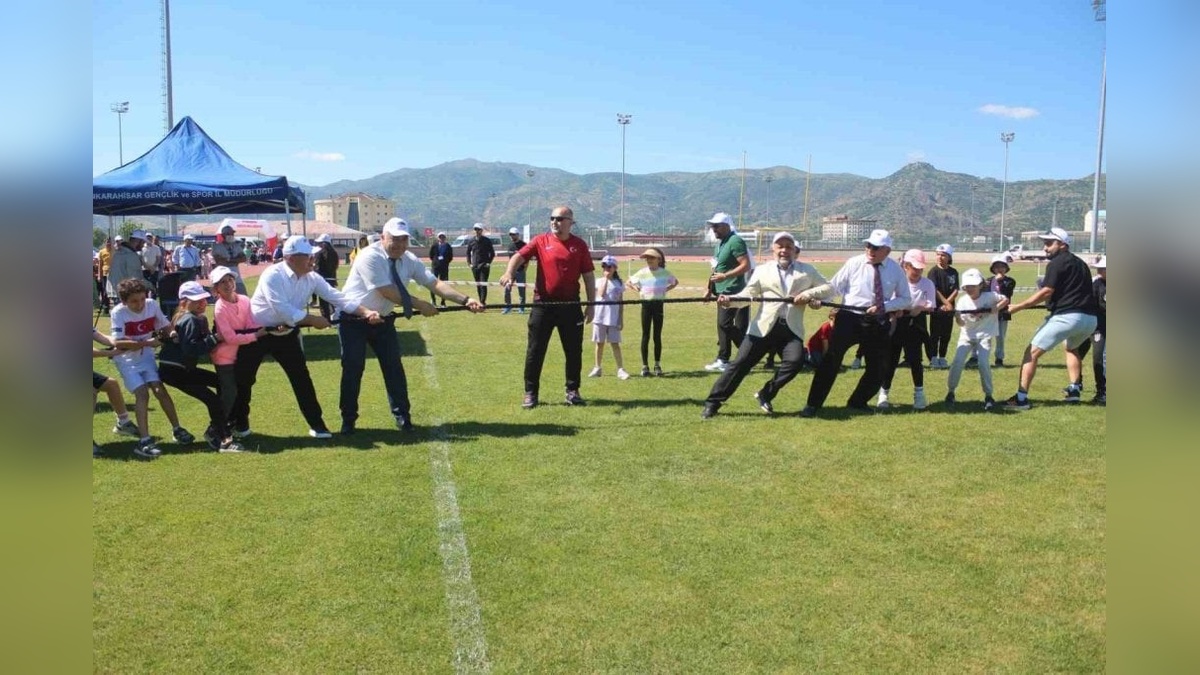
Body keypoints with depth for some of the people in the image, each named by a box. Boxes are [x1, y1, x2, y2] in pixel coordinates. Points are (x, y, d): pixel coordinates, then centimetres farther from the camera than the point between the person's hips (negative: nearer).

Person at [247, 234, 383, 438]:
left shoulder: (312, 278, -6)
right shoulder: (272, 275, -24)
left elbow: (337, 298, -11)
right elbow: (282, 310, -32)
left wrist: (366, 312, -23)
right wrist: (313, 320, -27)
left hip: (286, 335, 5)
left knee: (301, 377, -1)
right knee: (244, 378, 7)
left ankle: (316, 424, 7)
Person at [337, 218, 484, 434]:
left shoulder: (409, 260, -6)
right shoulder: (370, 256, -25)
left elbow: (434, 283, -15)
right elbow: (386, 291, -29)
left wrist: (465, 300, -27)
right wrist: (419, 305, -27)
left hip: (382, 319, 5)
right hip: (353, 319, -5)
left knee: (393, 367, 4)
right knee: (353, 368, -2)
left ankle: (402, 416, 14)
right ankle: (348, 420, 11)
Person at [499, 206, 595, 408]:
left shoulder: (579, 245, 4)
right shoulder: (541, 241, 2)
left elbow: (588, 275, 6)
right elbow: (519, 256, -11)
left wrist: (591, 305, 3)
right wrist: (509, 272, -32)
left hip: (571, 305, 1)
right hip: (543, 304, -1)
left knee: (574, 350, 8)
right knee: (535, 350, 3)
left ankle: (572, 391, 23)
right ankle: (530, 393, 13)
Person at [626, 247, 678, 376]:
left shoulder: (664, 273, -1)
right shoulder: (642, 273, -1)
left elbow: (676, 282, 14)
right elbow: (628, 282, 9)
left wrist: (666, 289, 1)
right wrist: (638, 289, -5)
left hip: (658, 304, 0)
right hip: (646, 304, 0)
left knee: (657, 336, 5)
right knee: (646, 336, 2)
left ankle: (657, 365, 14)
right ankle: (645, 366, 7)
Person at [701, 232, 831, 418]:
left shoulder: (807, 270, 16)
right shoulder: (762, 270, 13)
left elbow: (828, 287, 12)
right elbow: (748, 294, 3)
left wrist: (809, 294, -7)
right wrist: (729, 299, -18)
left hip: (792, 329, 1)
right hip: (764, 327, -1)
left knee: (794, 361, -23)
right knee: (741, 363, -3)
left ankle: (766, 394, 1)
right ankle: (713, 402, 6)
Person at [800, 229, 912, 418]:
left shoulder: (896, 270, 0)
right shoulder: (854, 263, -4)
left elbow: (906, 300, 6)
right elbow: (833, 286, -3)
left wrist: (884, 306, -12)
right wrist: (818, 298, -22)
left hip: (878, 323, 3)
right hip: (850, 318, -3)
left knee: (878, 368, 10)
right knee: (831, 360, -11)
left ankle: (858, 402, 32)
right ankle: (813, 405, -4)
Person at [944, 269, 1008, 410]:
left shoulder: (989, 297, -10)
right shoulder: (962, 300, -6)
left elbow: (1005, 300, -2)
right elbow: (961, 323, -7)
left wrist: (996, 308, -19)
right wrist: (956, 316, -28)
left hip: (984, 335, -2)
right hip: (966, 336, 2)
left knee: (983, 363, -17)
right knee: (958, 362, -14)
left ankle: (988, 396, 0)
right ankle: (950, 392, 2)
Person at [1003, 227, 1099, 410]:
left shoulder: (1057, 263, -3)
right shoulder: (1080, 263, 21)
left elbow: (1046, 292, -13)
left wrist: (1018, 307, -13)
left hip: (1066, 317, -8)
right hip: (1090, 319, 8)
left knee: (1032, 352, -3)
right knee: (1072, 348, 37)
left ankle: (1021, 398, -10)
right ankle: (1074, 391, 30)